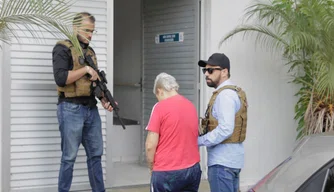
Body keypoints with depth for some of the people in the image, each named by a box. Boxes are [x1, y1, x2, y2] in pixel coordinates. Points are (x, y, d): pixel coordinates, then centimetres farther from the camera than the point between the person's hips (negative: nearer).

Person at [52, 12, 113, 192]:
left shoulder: (90, 51, 16)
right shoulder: (63, 48, -6)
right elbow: (60, 78, -19)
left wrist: (104, 99, 5)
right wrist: (86, 69, -15)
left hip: (91, 108, 7)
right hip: (71, 109, -7)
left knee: (95, 154, 10)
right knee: (69, 156, -1)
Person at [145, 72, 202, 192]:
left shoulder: (160, 107, -9)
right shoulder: (191, 106, 9)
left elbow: (150, 146, -12)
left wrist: (151, 166, 3)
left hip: (166, 172, -5)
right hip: (193, 169, 5)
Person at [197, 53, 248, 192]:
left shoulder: (225, 94, -15)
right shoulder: (234, 92, 17)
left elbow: (225, 129, -25)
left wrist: (199, 141, -16)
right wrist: (203, 131, 6)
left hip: (222, 161, -10)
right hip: (232, 159, 10)